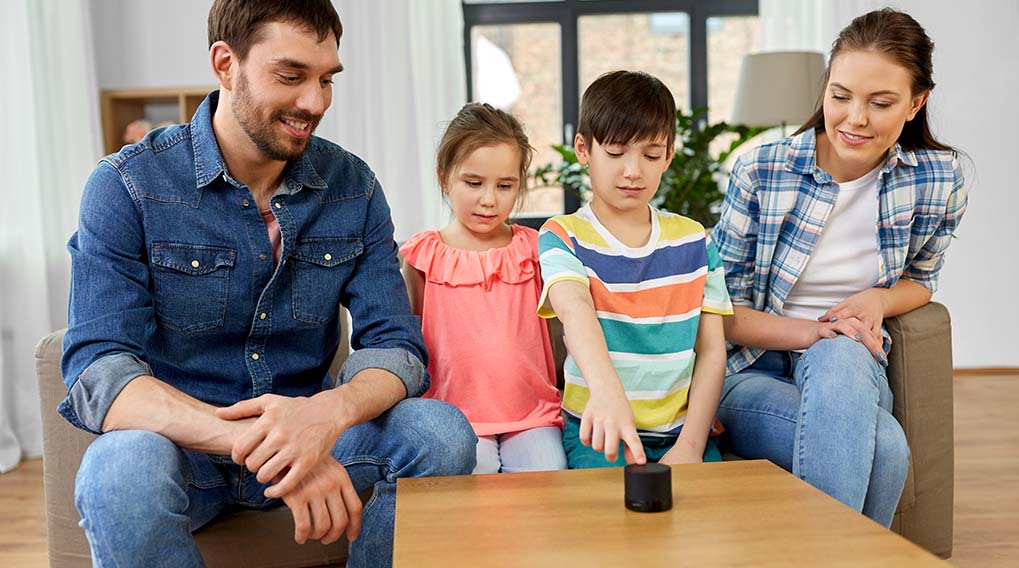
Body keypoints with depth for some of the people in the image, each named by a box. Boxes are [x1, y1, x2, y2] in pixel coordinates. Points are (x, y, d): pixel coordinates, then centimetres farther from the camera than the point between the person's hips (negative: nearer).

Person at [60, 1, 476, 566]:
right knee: (121, 471, -36)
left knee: (442, 431, -23)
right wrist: (259, 442, -38)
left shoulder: (353, 186, -1)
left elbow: (395, 345, -6)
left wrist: (328, 412, -31)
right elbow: (99, 376, -21)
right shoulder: (128, 185, -11)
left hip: (310, 429, 3)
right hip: (180, 442, -3)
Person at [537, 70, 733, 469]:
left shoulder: (694, 240, 9)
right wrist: (607, 389, -45)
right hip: (600, 432, -3)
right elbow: (574, 309, -24)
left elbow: (712, 349, 6)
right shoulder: (563, 237, -2)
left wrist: (691, 444, -7)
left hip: (682, 431, 3)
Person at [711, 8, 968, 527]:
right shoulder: (760, 171, -8)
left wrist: (877, 300, -7)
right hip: (752, 372, -2)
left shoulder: (939, 180, 0)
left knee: (839, 356, -36)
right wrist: (807, 332, -22)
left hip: (855, 368, 3)